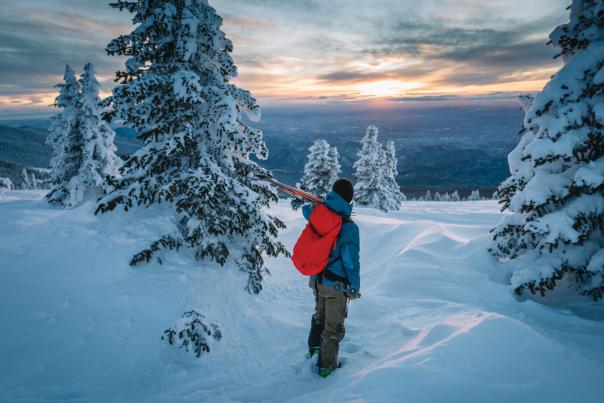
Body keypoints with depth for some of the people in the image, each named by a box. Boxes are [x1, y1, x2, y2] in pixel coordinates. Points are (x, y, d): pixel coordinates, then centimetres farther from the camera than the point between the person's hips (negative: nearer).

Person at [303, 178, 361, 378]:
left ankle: (314, 351, 49)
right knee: (334, 326, 13)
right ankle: (327, 366, 27)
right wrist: (355, 287, -9)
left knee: (320, 316, 30)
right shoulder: (349, 227, -23)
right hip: (336, 284, -6)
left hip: (317, 278, 6)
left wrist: (324, 204, 19)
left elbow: (306, 209, 18)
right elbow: (351, 261, -21)